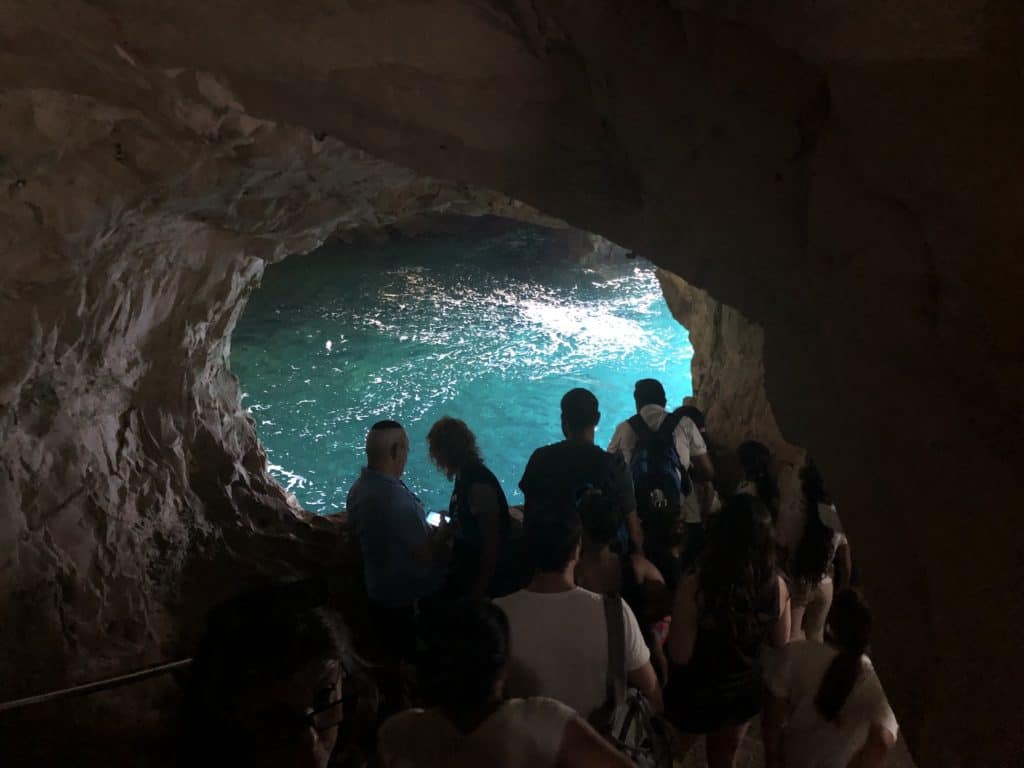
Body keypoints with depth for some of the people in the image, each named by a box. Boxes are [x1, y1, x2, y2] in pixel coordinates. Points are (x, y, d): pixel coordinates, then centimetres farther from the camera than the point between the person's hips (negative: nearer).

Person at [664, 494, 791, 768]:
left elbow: (680, 656, -24)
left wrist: (664, 629, -6)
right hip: (746, 690, 4)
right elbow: (780, 641, -2)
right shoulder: (777, 586, -18)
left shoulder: (695, 587, -32)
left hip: (696, 694, -4)